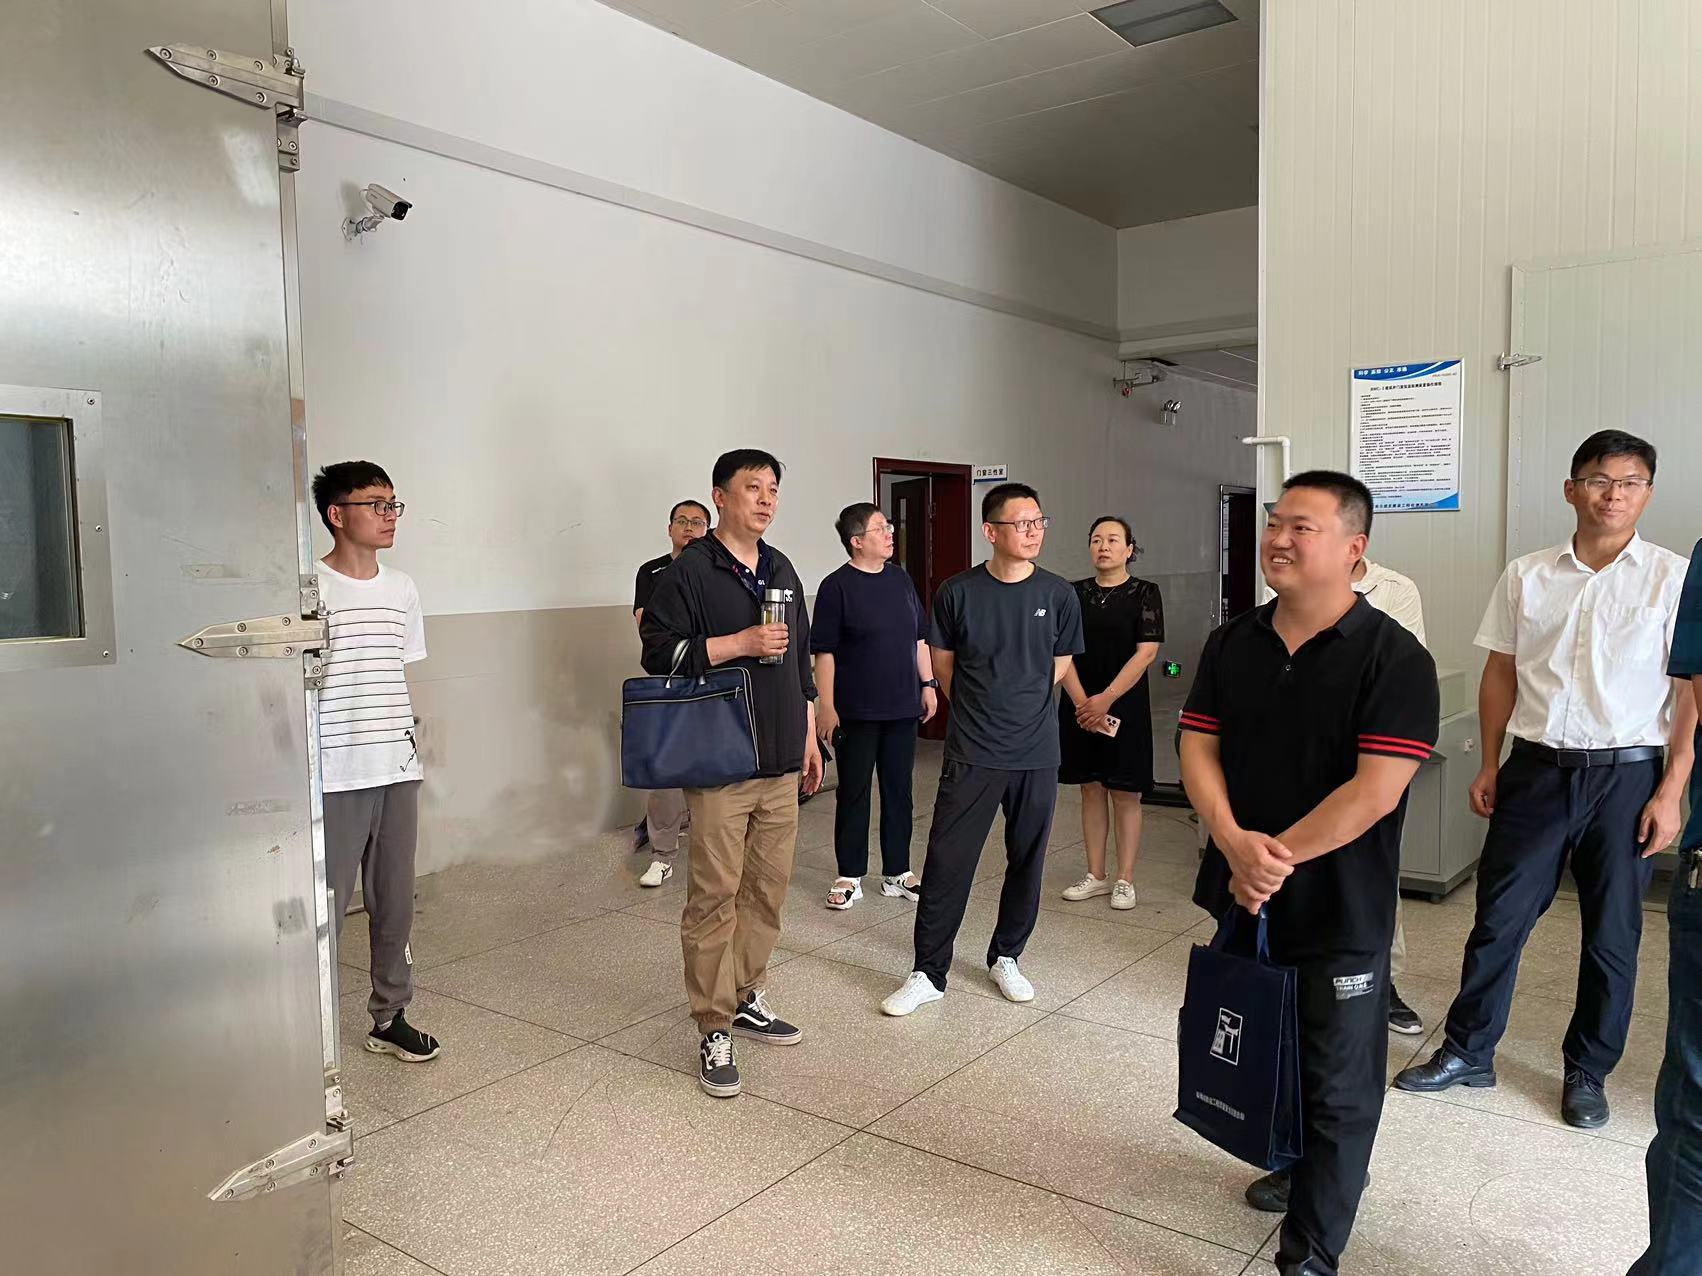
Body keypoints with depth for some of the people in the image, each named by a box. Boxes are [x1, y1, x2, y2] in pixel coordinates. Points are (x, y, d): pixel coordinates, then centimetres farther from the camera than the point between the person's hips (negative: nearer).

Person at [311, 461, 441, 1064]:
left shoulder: (402, 589, 11)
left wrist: (408, 747, 16)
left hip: (398, 768, 6)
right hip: (336, 775, -6)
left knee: (395, 901, 13)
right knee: (325, 906, -2)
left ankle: (390, 1017, 26)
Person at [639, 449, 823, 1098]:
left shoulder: (782, 569, 16)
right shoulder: (690, 570, -6)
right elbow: (659, 652, -13)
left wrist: (810, 737, 20)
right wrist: (740, 643, -18)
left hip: (781, 763, 7)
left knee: (768, 887, 12)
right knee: (714, 894, -3)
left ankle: (747, 998, 28)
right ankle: (714, 1028, 8)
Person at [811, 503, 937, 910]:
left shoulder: (900, 579, 8)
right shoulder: (836, 587, -9)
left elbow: (919, 638, 15)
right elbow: (824, 652, -10)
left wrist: (928, 683, 11)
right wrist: (826, 706, -13)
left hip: (902, 708, 5)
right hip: (857, 710, -5)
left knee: (899, 790, 11)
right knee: (854, 792, 5)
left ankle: (897, 872, 23)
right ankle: (849, 877, 16)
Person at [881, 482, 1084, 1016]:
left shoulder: (1059, 595, -1)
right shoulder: (958, 592, -5)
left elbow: (1058, 669, 11)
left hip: (1037, 755, 2)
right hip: (971, 753, -2)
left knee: (1027, 862, 12)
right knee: (946, 863, -1)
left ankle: (1005, 958, 32)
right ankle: (928, 973, 12)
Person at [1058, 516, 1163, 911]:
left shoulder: (1144, 593, -3)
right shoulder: (1075, 593, 6)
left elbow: (1146, 653, -11)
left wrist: (1106, 699, -17)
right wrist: (1081, 702, -12)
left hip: (1125, 708, -3)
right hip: (1080, 708, 3)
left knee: (1125, 794, 2)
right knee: (1091, 789, 10)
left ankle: (1125, 880, 12)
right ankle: (1095, 876, 19)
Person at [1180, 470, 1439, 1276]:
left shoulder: (1394, 659, -14)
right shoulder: (1231, 644, 2)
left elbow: (1375, 790, -19)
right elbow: (1198, 750, -1)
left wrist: (1276, 858, -18)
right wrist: (1236, 845, -18)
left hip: (1339, 914, -5)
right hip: (1240, 899, 5)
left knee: (1334, 1086, 6)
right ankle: (1290, 1167, 47)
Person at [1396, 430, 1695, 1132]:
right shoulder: (1526, 576, 4)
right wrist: (1490, 767, 7)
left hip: (1626, 775, -1)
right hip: (1536, 769, 2)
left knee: (1612, 934, 10)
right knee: (1497, 918, 7)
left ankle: (1587, 1071, 28)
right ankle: (1467, 1051, 22)